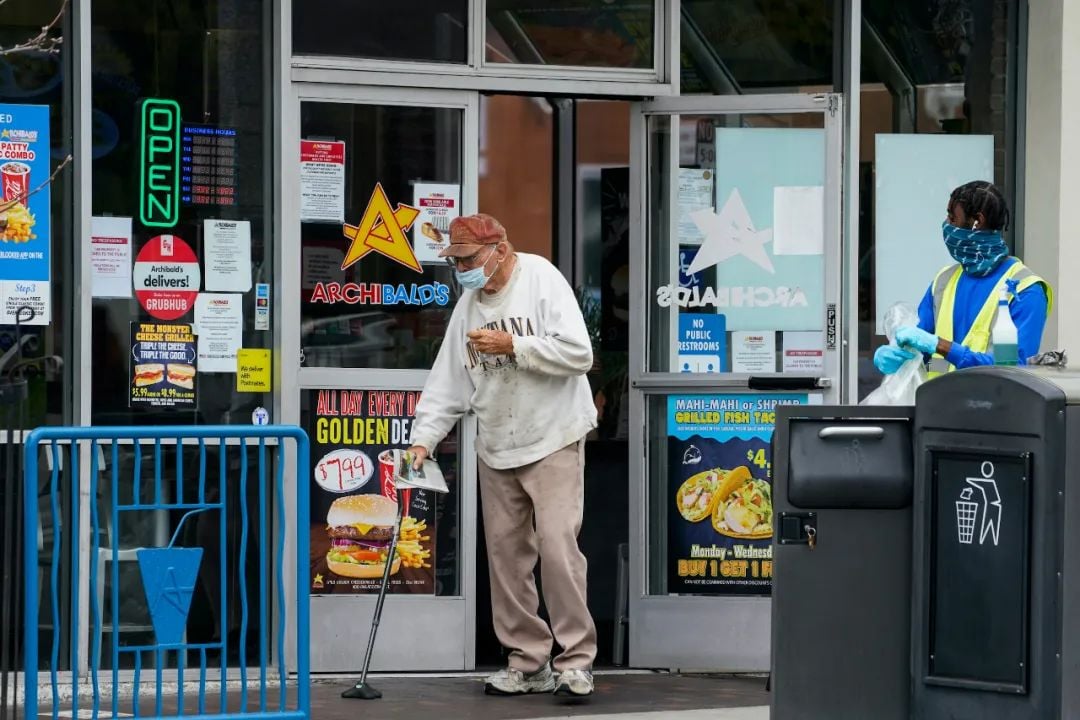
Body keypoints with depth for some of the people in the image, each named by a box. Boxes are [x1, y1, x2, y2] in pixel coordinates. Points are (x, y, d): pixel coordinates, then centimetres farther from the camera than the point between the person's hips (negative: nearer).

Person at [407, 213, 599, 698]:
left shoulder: (542, 280, -9)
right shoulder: (469, 304, 10)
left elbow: (578, 353, -17)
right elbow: (447, 382, 11)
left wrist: (513, 345, -19)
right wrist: (423, 439, 1)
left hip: (553, 440, -6)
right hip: (495, 449, 7)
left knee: (557, 546, -13)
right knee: (505, 553, 6)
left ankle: (575, 661, -6)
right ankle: (528, 663, 14)